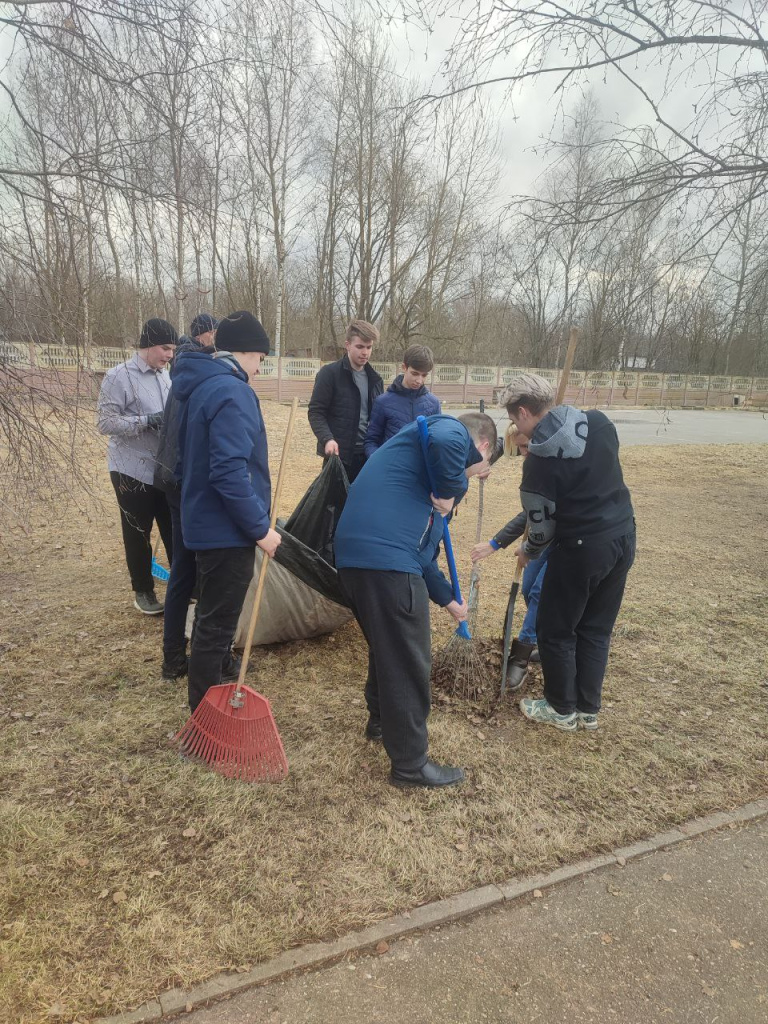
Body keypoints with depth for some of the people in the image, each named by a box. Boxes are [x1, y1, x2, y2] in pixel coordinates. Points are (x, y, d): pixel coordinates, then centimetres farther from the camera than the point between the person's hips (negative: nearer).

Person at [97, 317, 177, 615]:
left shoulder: (165, 378, 8)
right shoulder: (119, 376, -11)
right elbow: (106, 422, -15)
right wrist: (147, 421, -25)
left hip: (166, 468, 5)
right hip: (132, 470, -5)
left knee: (175, 529, 10)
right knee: (138, 533, 7)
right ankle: (143, 591, 22)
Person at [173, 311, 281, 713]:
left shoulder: (198, 386, 11)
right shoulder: (232, 392, -20)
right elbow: (230, 473, -28)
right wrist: (260, 529, -20)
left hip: (205, 524, 10)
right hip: (228, 531, -10)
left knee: (212, 618, 24)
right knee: (217, 626, 2)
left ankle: (205, 706, 42)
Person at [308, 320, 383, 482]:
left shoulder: (375, 379, 13)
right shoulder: (330, 373, -5)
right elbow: (315, 411, -8)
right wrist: (327, 439, -24)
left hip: (367, 454, 5)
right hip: (339, 454, -5)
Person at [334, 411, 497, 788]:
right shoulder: (454, 431, 6)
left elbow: (423, 550, 34)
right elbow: (443, 441, -25)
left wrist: (448, 600, 41)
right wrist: (448, 490, -7)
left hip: (355, 552, 10)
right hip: (386, 556, -10)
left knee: (387, 647, 29)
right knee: (408, 663, 5)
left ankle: (381, 720, 49)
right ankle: (410, 765, 21)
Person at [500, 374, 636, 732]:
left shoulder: (540, 457, -18)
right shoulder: (599, 421, 1)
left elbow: (541, 527, -11)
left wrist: (527, 552, 8)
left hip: (581, 549, -7)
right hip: (623, 536, 8)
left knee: (555, 631, 12)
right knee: (596, 628, 19)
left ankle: (562, 710, 27)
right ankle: (588, 709, 30)